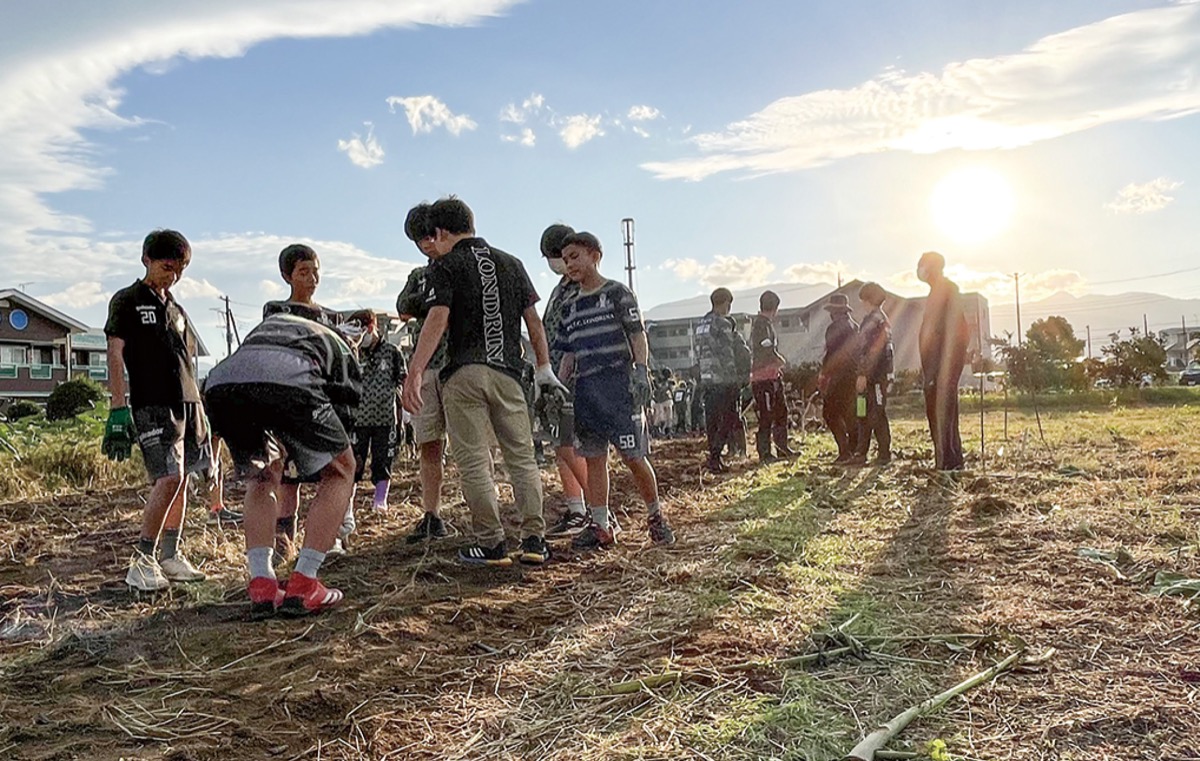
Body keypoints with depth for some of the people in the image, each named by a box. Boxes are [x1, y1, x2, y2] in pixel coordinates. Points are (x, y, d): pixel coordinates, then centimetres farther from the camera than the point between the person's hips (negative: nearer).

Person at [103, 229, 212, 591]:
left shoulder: (176, 308, 21)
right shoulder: (127, 300, 3)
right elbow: (115, 354, -5)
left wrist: (199, 408, 18)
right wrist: (119, 408, -14)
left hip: (186, 402, 7)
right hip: (152, 404, -6)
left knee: (181, 480, 6)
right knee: (169, 478, -16)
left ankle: (170, 555, 14)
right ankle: (142, 561, -7)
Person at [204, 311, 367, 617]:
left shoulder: (273, 320, 45)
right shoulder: (344, 350, 35)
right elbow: (342, 416, 31)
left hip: (220, 381, 4)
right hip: (288, 381, -4)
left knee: (260, 478, 28)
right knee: (340, 472, 17)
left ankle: (261, 589, 16)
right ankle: (302, 587, 10)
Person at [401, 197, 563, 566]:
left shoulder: (445, 265, 1)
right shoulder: (511, 263, 16)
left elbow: (438, 319, -13)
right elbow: (533, 319, 14)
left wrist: (414, 373, -19)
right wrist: (543, 365, 21)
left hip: (464, 373, -4)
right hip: (508, 372, 4)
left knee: (474, 462, 1)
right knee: (522, 456, 8)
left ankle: (491, 545, 2)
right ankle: (534, 539, 5)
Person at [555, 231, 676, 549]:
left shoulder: (617, 293, 2)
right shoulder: (572, 307, 19)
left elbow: (638, 336, -3)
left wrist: (641, 371, -14)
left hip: (619, 384, -6)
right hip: (585, 389, 6)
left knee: (634, 457, -5)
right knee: (593, 458, 4)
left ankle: (655, 516, 13)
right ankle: (600, 526, 10)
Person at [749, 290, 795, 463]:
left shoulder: (767, 323, 18)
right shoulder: (761, 324, -15)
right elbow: (768, 352, -22)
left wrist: (777, 365, 12)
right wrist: (781, 361, -5)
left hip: (773, 376, 10)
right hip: (763, 378, -10)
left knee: (781, 411, 16)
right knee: (766, 416, -5)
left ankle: (782, 448, 26)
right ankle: (764, 453, 2)